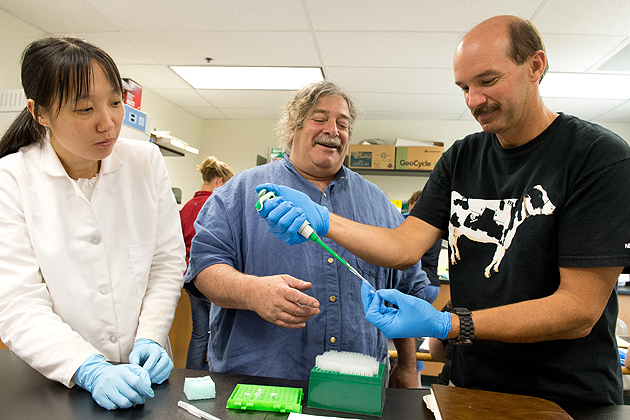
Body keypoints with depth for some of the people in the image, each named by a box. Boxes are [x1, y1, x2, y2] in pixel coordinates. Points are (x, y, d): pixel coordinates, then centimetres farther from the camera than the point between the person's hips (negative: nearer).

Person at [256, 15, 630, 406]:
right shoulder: (461, 158, 1)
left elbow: (579, 309, -22)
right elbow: (406, 246, -9)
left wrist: (446, 325, -31)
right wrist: (321, 220, -24)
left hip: (568, 398, -4)